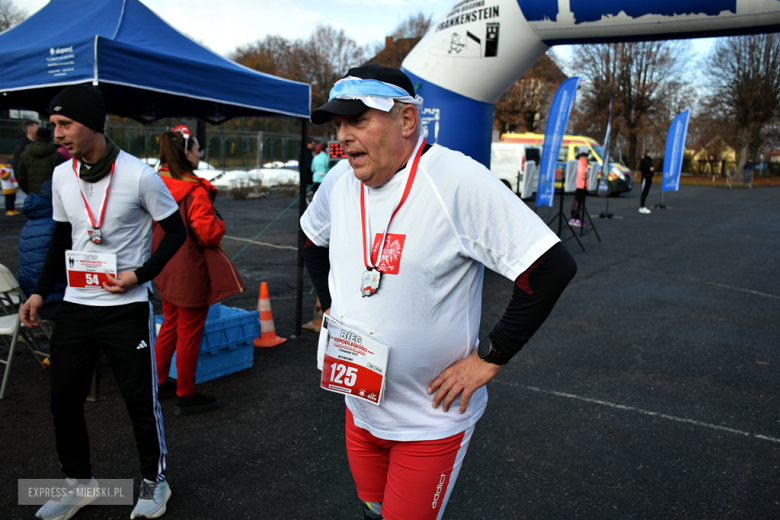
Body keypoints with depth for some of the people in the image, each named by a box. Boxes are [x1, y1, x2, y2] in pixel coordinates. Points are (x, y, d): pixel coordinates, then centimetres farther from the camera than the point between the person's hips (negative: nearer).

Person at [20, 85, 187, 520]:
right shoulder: (62, 175, 5)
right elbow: (63, 239, 16)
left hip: (127, 308, -5)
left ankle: (155, 481, 26)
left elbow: (176, 232, -5)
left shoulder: (139, 176, -13)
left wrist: (139, 275, -14)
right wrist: (41, 292, 10)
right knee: (64, 398, 10)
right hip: (76, 305, 6)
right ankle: (80, 483, 32)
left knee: (141, 398, 4)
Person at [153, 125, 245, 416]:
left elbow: (152, 225, 13)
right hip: (191, 273, -8)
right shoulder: (194, 192, -21)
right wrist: (220, 224, -4)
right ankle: (186, 396, 17)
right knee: (189, 332, 4)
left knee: (170, 326, 23)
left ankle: (159, 384, 36)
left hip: (167, 270, 9)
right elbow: (208, 233, -23)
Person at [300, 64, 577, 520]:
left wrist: (489, 358, -19)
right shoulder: (340, 180, -3)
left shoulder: (457, 180, -23)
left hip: (432, 420, -6)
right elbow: (312, 242, 19)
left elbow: (553, 268, -24)